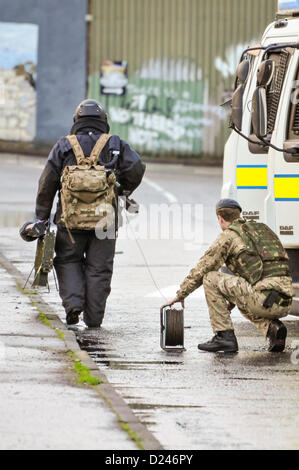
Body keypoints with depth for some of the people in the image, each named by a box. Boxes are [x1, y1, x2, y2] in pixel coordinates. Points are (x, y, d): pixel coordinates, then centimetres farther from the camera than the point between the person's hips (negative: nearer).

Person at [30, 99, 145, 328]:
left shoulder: (64, 146, 7)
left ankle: (73, 301, -5)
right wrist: (124, 190, 15)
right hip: (104, 220, 0)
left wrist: (42, 217, 8)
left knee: (68, 261, 16)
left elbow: (47, 183, 4)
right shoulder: (115, 145, 6)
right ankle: (93, 317, 7)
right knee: (99, 269, 8)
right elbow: (136, 168, -5)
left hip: (70, 220, 0)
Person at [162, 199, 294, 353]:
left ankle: (224, 336, 2)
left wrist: (180, 296, 22)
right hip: (284, 306, 7)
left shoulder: (228, 236, 5)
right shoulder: (263, 229, 26)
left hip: (264, 299, -7)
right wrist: (232, 299, 43)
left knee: (210, 278, 6)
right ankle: (272, 327, 9)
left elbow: (200, 271, 8)